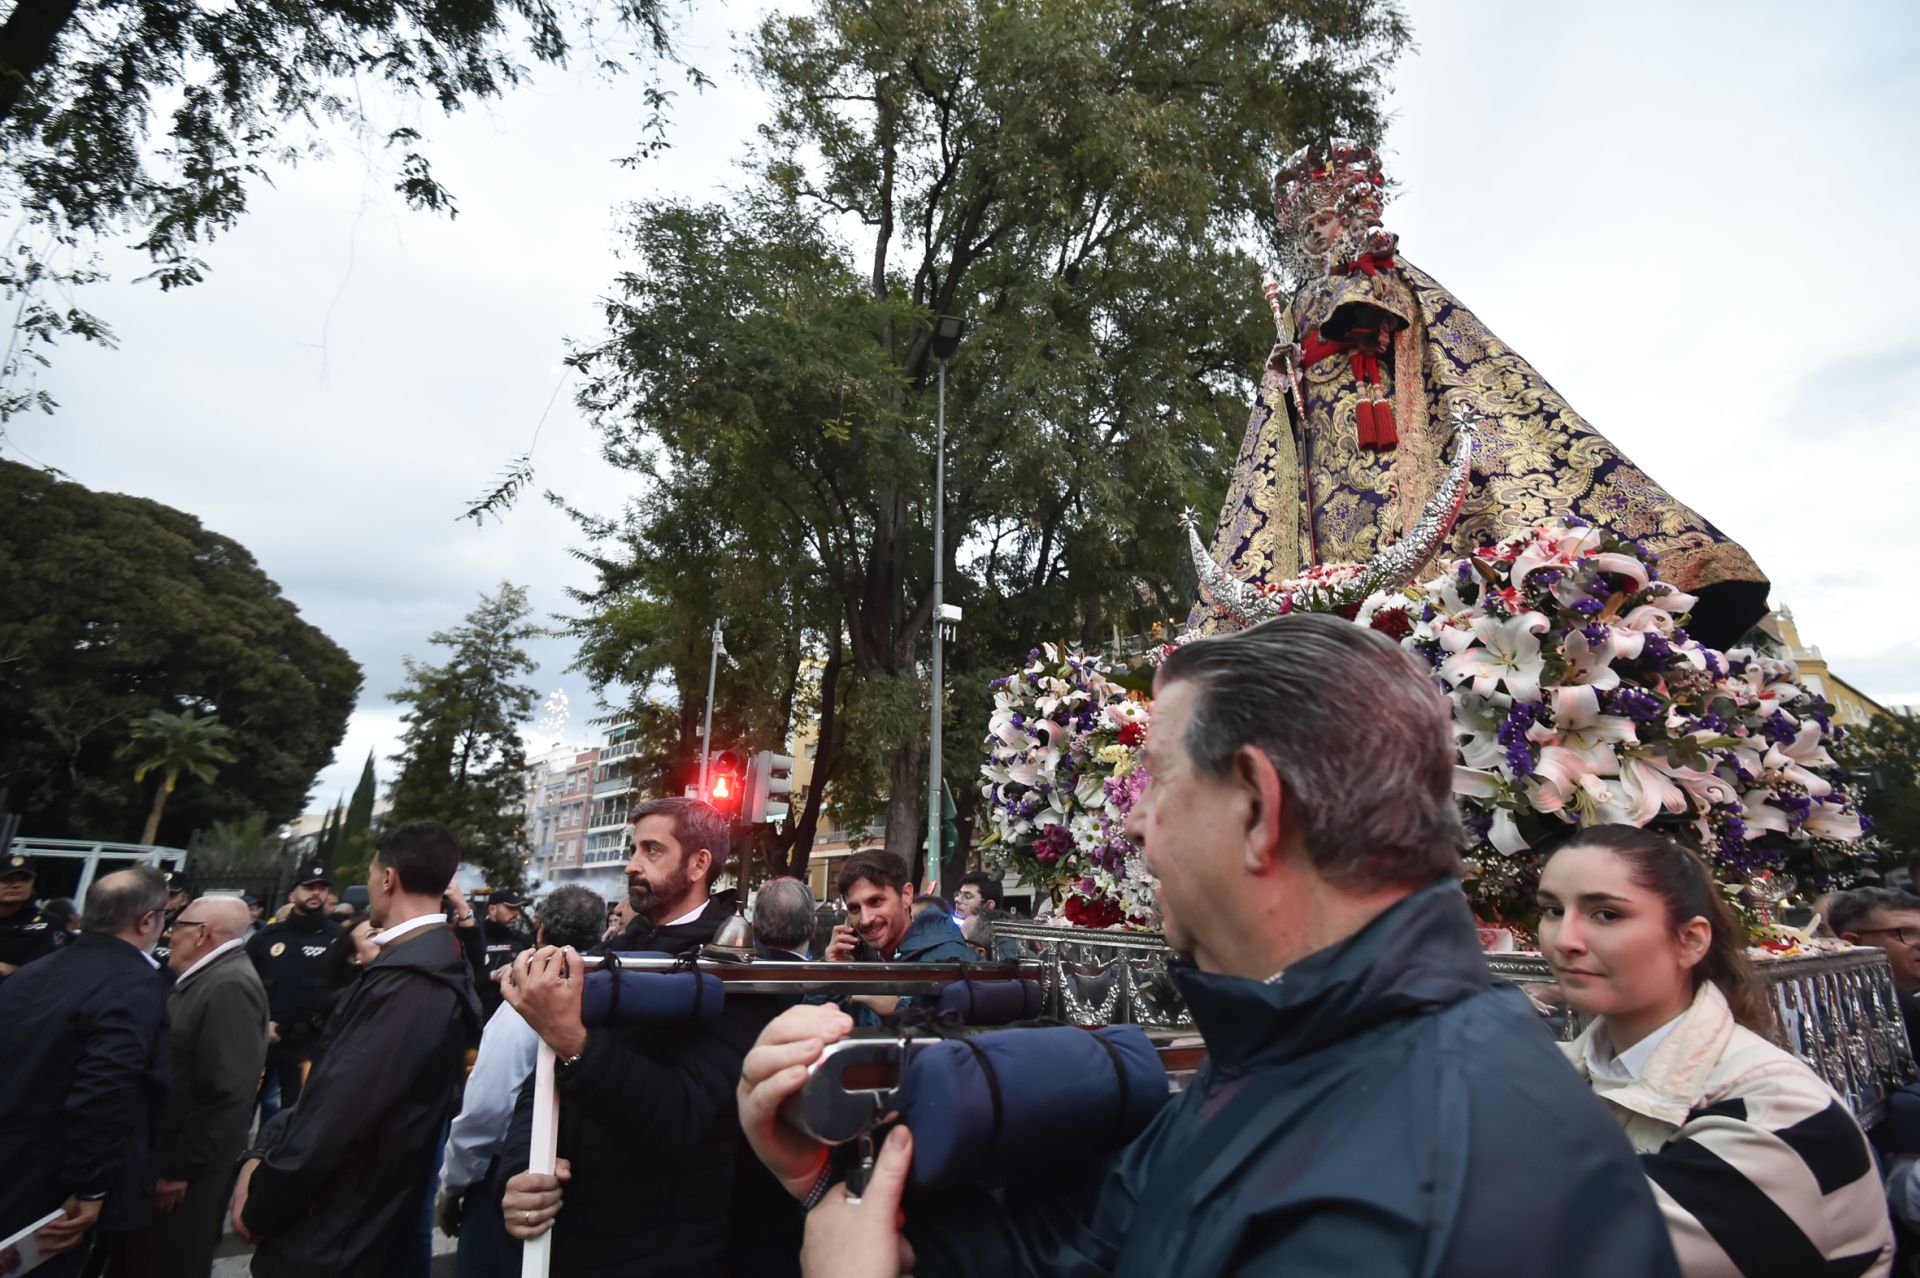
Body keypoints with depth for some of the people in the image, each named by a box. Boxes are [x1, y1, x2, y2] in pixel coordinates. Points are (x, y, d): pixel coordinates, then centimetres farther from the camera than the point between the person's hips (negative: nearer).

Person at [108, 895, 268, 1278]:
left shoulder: (230, 986, -25)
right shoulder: (201, 978, 8)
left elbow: (227, 1093, -27)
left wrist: (180, 1168, -21)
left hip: (182, 1167, -9)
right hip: (159, 1154, 9)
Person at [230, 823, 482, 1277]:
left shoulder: (409, 980, -28)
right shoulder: (431, 962, 2)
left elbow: (335, 1115, -24)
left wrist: (259, 1207, -10)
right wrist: (262, 1153, 0)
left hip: (333, 1241, -8)